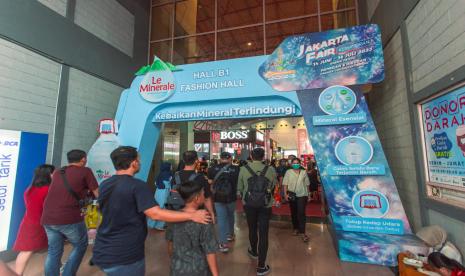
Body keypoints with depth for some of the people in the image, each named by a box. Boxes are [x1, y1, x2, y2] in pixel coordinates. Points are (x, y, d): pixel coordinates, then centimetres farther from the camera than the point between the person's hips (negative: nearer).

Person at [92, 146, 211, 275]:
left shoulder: (104, 185, 2)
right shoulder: (137, 186, -22)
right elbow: (155, 214, -31)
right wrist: (192, 215, -26)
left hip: (103, 252, 7)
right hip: (124, 256, -7)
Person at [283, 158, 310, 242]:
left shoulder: (304, 172, 3)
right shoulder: (288, 172, 0)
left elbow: (307, 184, 7)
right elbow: (285, 184, -1)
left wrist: (308, 194, 8)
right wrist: (285, 194, -8)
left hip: (302, 195, -1)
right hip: (292, 195, 1)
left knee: (301, 213, -8)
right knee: (293, 213, 13)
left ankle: (302, 232, -2)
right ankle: (296, 228, 31)